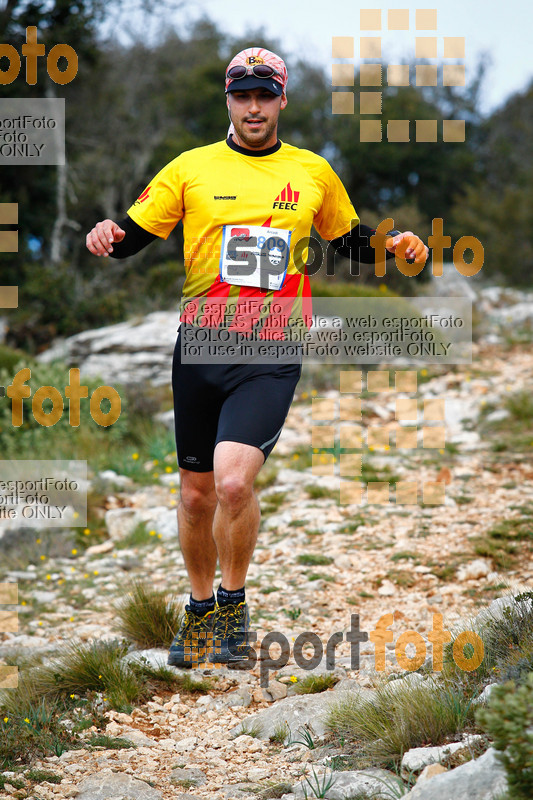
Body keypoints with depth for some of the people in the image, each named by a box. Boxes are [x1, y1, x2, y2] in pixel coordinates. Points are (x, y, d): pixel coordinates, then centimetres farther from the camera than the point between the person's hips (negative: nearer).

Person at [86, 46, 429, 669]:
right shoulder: (191, 168, 7)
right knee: (196, 493, 9)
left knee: (234, 480, -20)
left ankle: (233, 605, 3)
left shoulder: (313, 172, 10)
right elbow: (134, 233, 7)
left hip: (272, 356, -1)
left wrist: (393, 244, 5)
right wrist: (108, 236, -16)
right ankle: (200, 610, 31)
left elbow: (350, 240, 25)